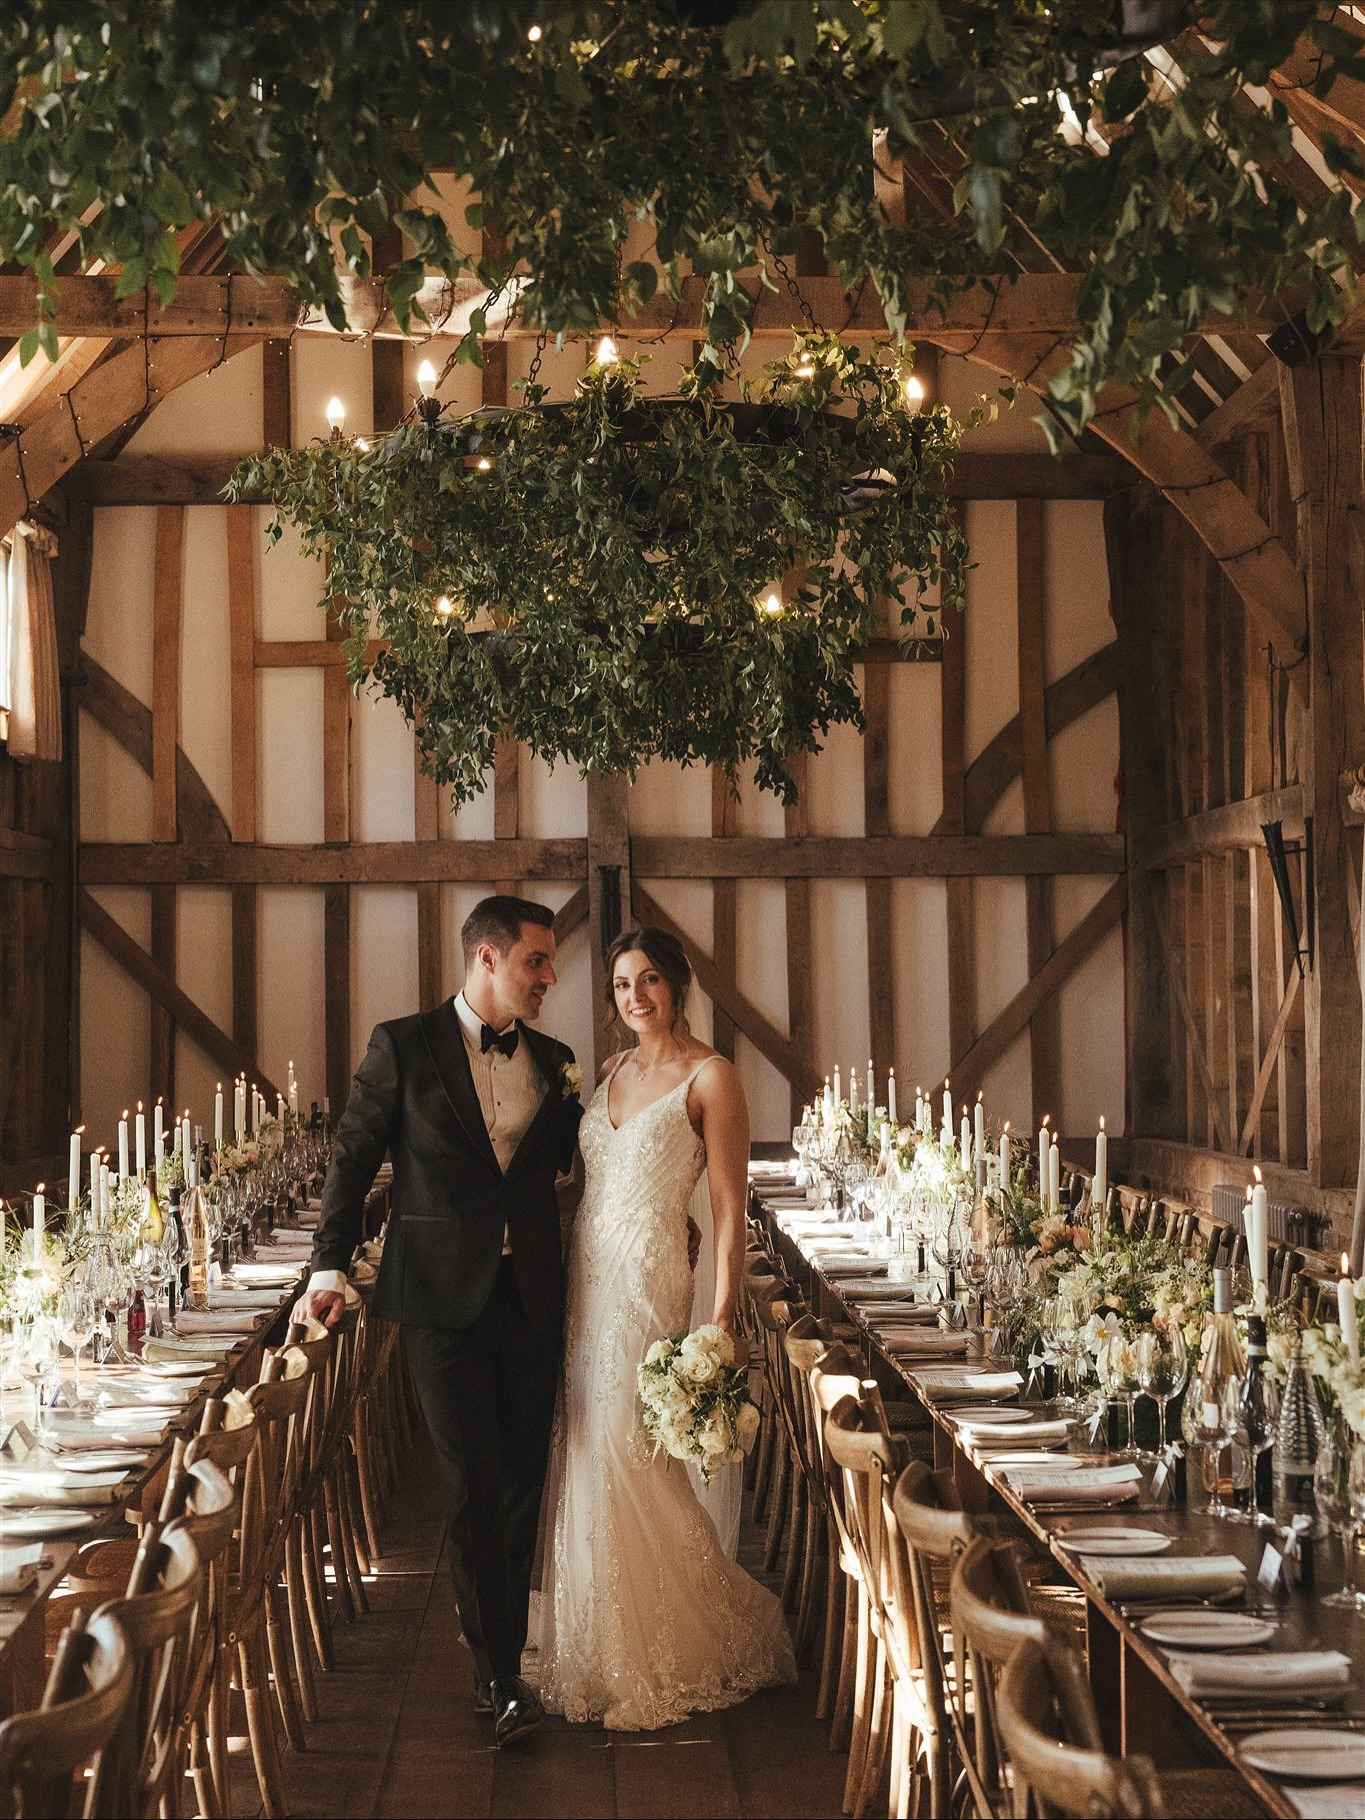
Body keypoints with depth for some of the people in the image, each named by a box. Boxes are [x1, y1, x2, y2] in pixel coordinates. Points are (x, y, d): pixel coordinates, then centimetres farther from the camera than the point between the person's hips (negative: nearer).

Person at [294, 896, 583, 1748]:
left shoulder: (553, 1062, 10)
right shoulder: (404, 1046, -1)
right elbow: (354, 1156, 1)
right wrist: (331, 1264, -6)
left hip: (531, 1296, 4)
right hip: (443, 1295, -4)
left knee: (523, 1482, 9)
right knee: (475, 1485, -4)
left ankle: (503, 1658, 22)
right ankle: (499, 1669, 7)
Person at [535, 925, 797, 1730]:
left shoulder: (710, 1077, -7)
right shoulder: (614, 1073, 14)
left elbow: (731, 1205, -9)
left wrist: (723, 1318, -15)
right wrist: (564, 1294, 8)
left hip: (648, 1282, -7)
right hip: (587, 1281, 7)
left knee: (632, 1467, -6)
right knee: (591, 1465, 9)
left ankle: (662, 1669, 13)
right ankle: (608, 1660, 23)